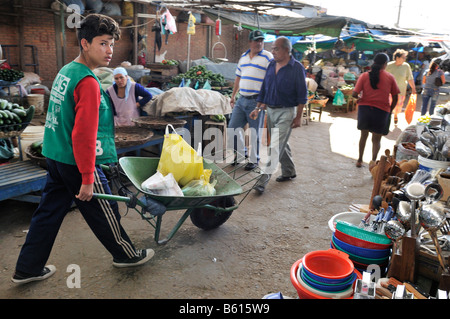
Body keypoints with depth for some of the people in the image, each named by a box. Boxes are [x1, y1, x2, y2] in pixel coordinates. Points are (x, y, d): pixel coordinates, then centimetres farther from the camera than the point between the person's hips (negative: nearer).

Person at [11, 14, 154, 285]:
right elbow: (84, 135, -24)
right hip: (78, 163, -9)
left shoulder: (66, 71, 9)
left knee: (49, 212, 17)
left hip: (56, 158, 9)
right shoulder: (88, 82, -21)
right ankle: (126, 254, 31)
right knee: (104, 212, 10)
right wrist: (87, 178, -21)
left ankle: (28, 268, 30)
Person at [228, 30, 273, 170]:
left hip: (257, 101, -6)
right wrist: (233, 95, 19)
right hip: (242, 99, 6)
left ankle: (254, 160, 19)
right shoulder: (243, 57, 13)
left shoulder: (268, 57, -5)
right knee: (233, 127, 9)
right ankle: (240, 153, 30)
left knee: (254, 133, 3)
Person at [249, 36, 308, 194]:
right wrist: (258, 108, 9)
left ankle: (264, 178, -14)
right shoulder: (271, 65, 8)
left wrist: (298, 117, -12)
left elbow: (302, 94, -9)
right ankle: (289, 172, 32)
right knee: (282, 144, 16)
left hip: (286, 112, -7)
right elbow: (264, 88, 14)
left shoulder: (297, 68, -9)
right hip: (270, 110, 7)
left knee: (276, 146, -11)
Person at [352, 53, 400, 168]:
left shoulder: (365, 75, -1)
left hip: (364, 107, 1)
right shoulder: (390, 77, 0)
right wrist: (389, 111, 13)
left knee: (364, 135, 19)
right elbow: (395, 98, 0)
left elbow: (354, 94, -10)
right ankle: (373, 161, -1)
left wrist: (359, 98, 11)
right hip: (382, 110, -1)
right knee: (376, 139, 11)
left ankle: (360, 160, 26)